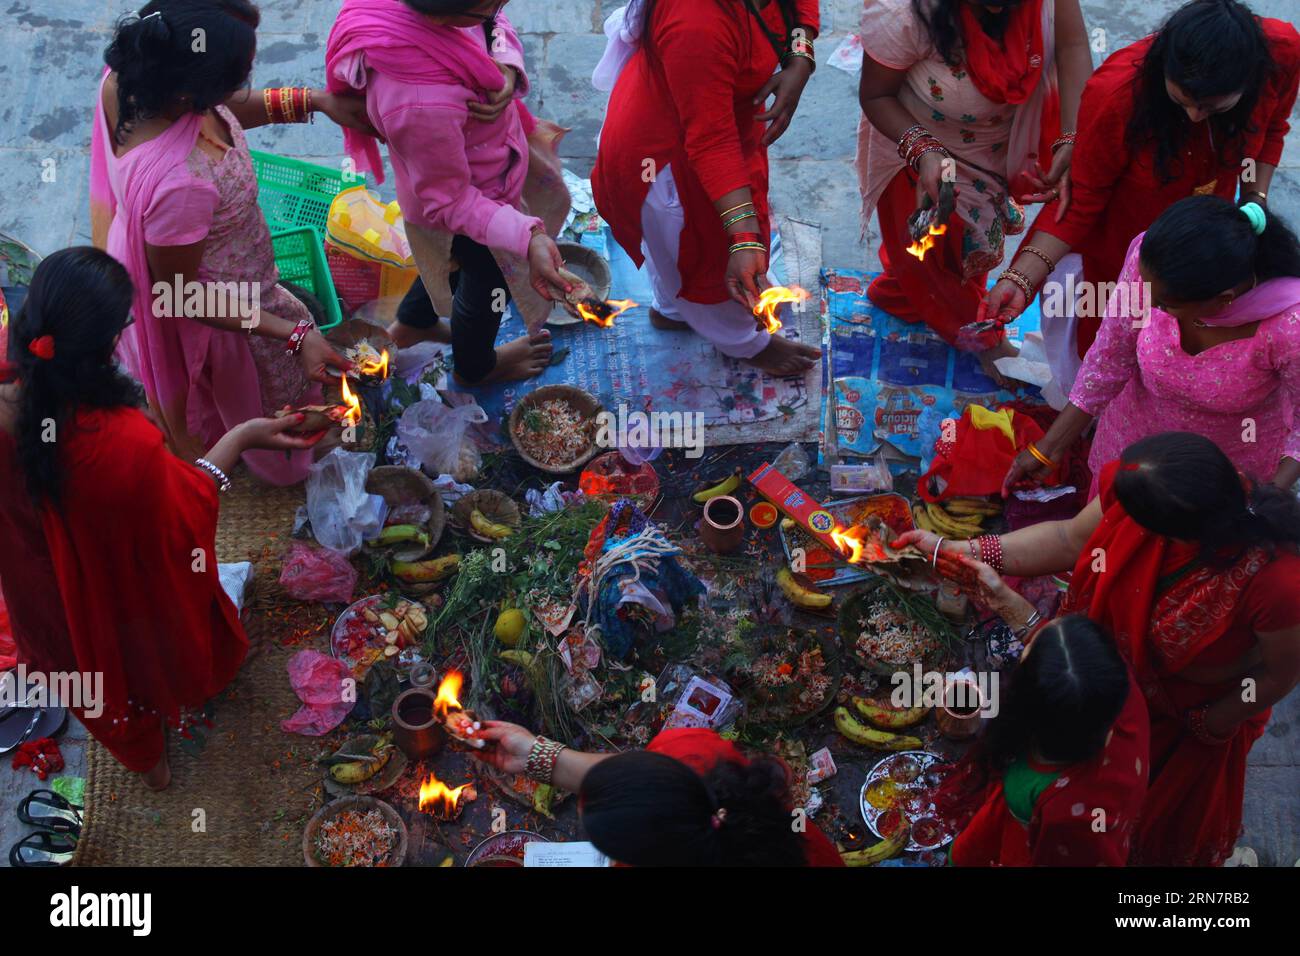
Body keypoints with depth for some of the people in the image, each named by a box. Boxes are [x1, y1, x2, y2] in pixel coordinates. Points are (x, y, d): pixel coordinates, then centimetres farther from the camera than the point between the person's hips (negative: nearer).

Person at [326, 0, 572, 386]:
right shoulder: (422, 104, -47)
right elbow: (451, 203, -31)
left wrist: (507, 68, -28)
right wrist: (527, 238, -43)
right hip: (473, 202, -6)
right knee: (489, 281, 25)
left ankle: (411, 324, 63)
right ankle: (476, 366, 59)